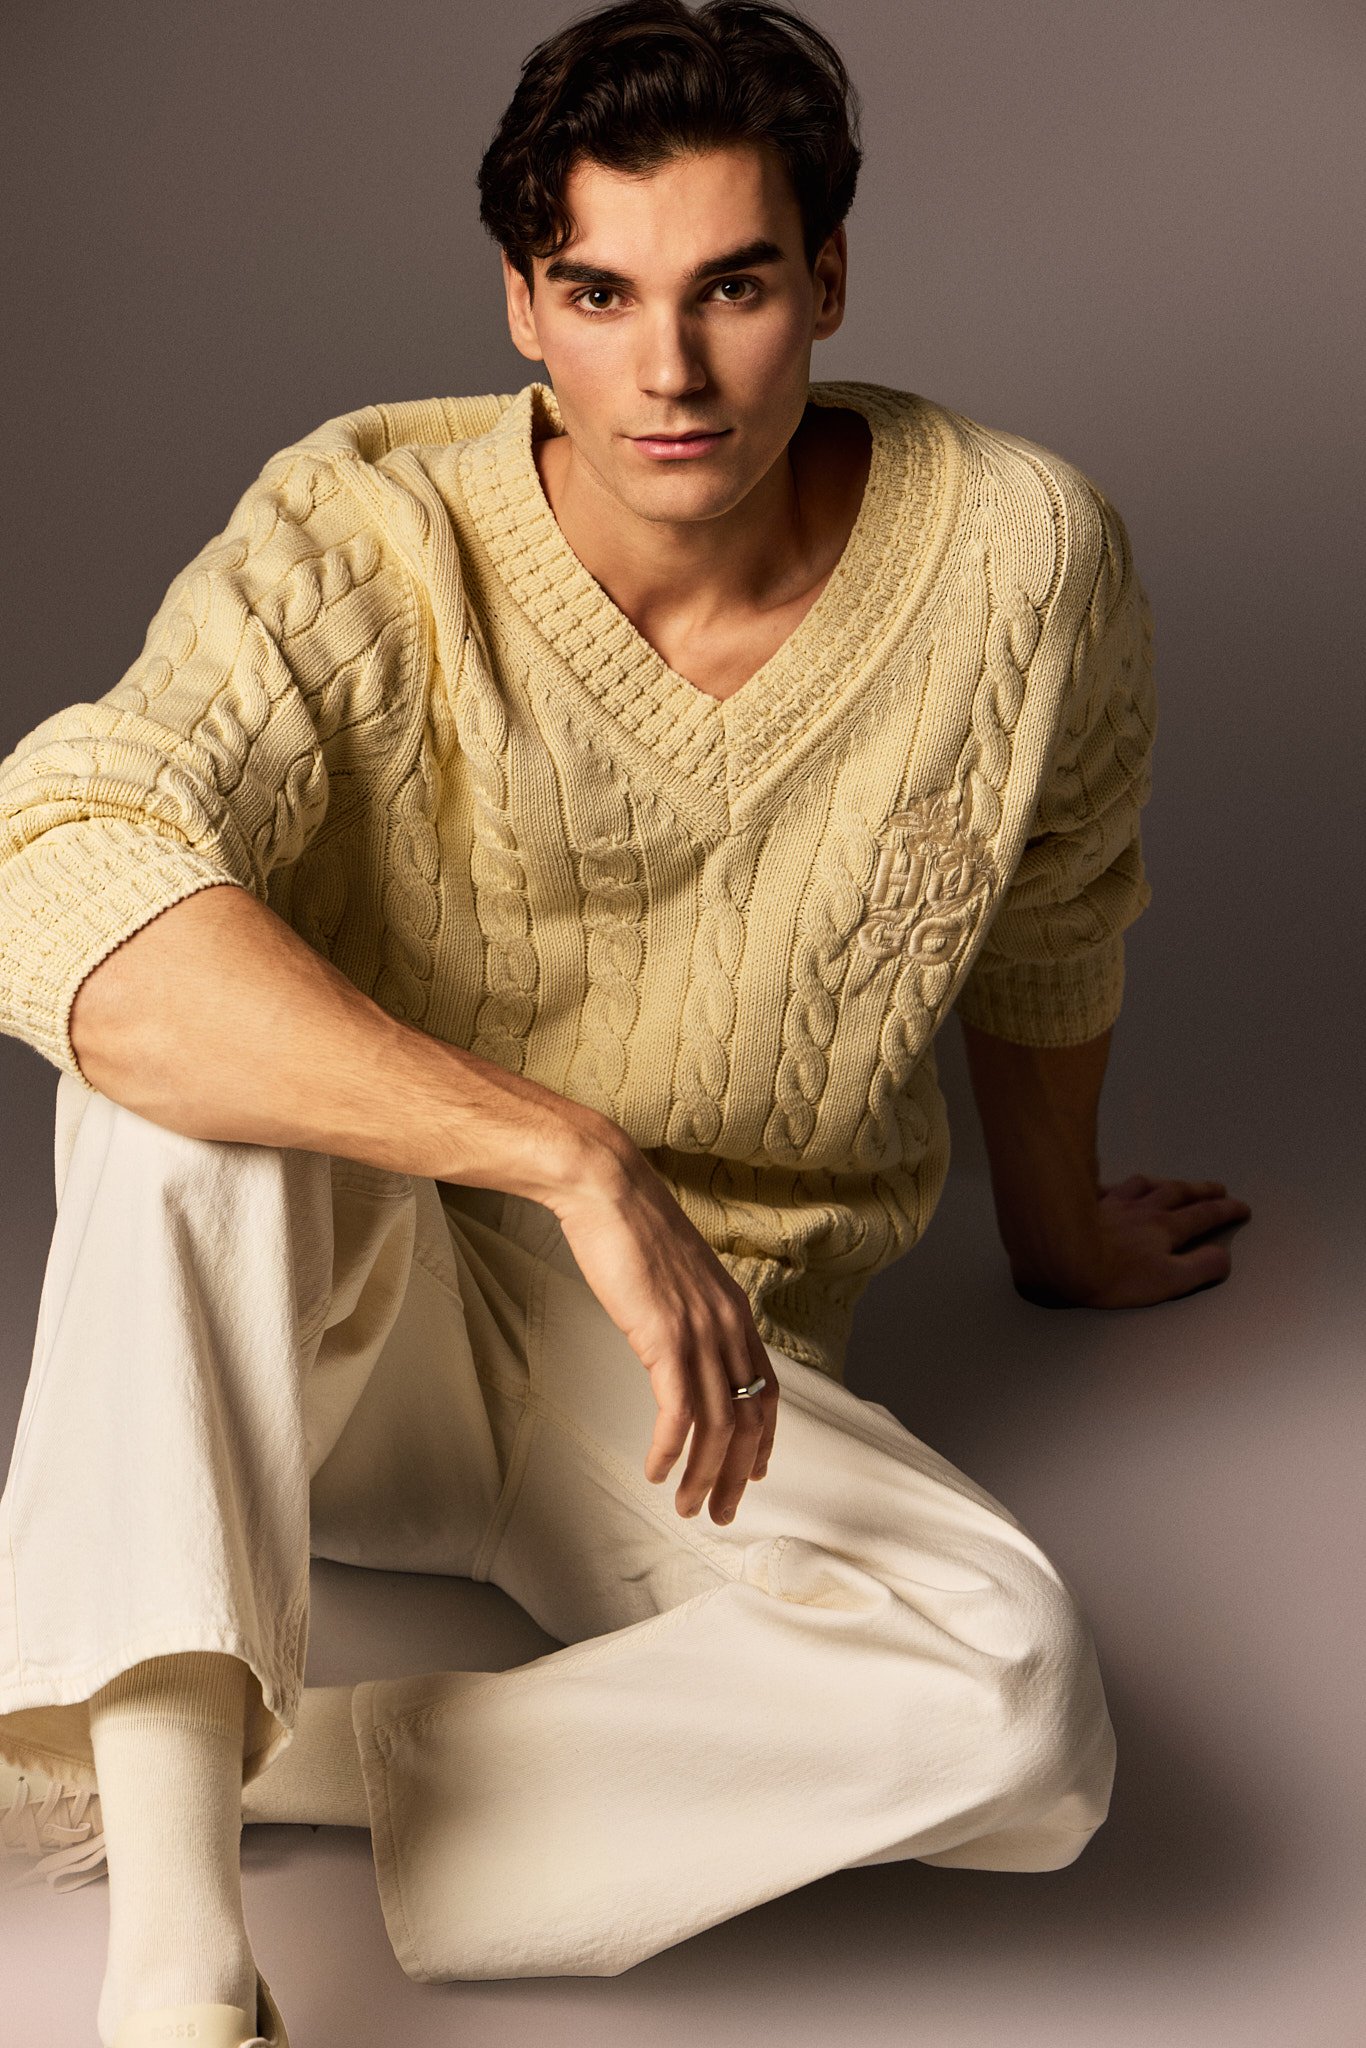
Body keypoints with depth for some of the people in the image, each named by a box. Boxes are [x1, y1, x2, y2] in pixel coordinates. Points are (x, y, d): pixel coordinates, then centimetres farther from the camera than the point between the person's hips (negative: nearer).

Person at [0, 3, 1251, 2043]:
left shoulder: (1024, 557, -11)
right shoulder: (365, 539, -19)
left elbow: (1053, 916, 11)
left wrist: (1056, 1234, 28)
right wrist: (577, 1161, -41)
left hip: (683, 1382, 2)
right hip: (301, 1325, -2)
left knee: (1019, 1714, -28)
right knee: (183, 1028, -36)